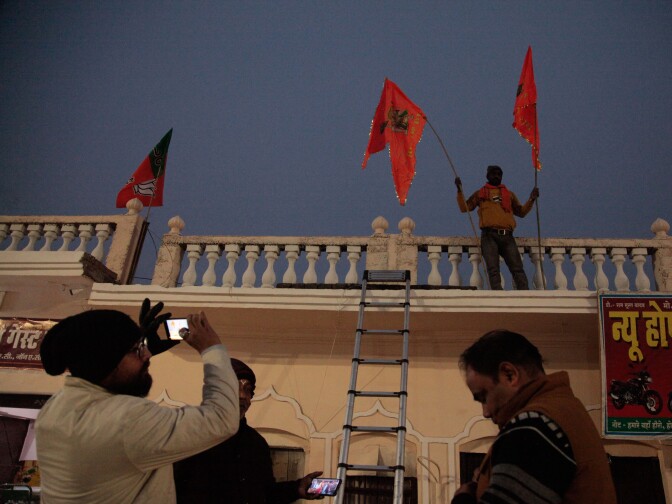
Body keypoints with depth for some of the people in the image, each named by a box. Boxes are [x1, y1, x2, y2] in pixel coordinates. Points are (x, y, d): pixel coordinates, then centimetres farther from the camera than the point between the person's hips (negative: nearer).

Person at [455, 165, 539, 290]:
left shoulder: (509, 194, 26)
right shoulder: (480, 194, 20)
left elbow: (521, 212, 27)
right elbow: (464, 208, 13)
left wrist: (531, 199, 12)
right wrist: (460, 190, 2)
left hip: (507, 236, 2)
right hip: (489, 235, -2)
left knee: (517, 269, -10)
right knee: (493, 270, -13)